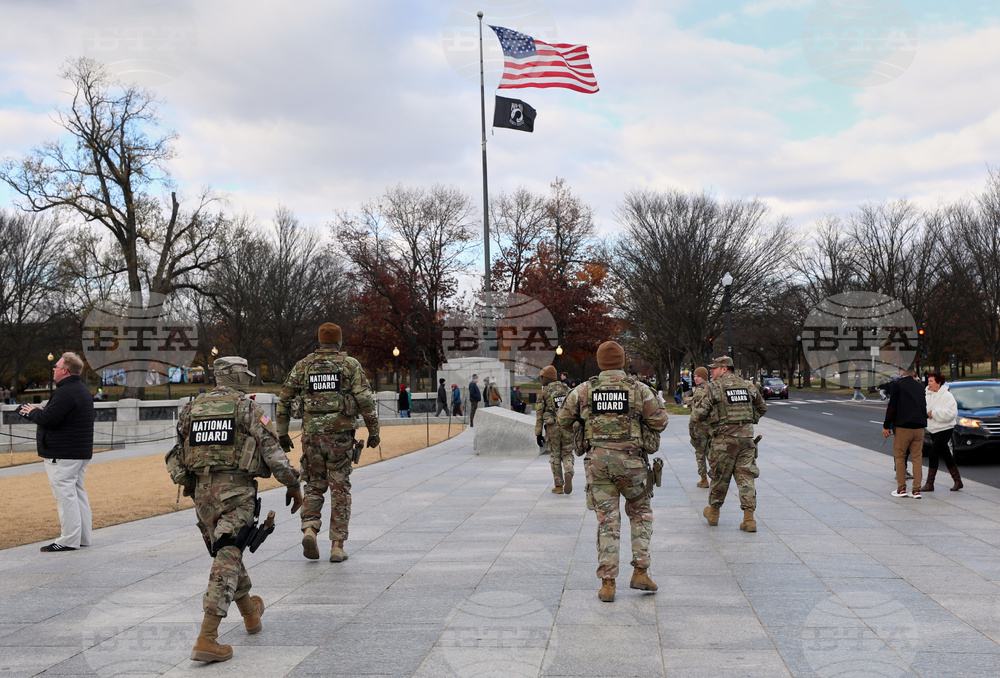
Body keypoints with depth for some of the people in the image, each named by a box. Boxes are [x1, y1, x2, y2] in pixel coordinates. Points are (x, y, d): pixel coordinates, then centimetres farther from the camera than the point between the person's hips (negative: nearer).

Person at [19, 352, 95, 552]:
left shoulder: (65, 393, -18)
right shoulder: (82, 390, 17)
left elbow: (48, 419, -24)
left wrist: (33, 412, -4)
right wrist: (40, 411, 13)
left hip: (62, 456, -10)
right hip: (80, 452, 11)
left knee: (65, 494, -7)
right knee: (77, 492, 14)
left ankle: (69, 540, -5)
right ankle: (84, 537, 19)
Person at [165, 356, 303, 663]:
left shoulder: (191, 409, 11)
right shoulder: (248, 408, -4)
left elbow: (180, 454, 14)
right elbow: (272, 451, -9)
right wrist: (293, 485, 1)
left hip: (202, 492, 6)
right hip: (236, 491, -6)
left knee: (227, 553, 23)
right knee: (227, 561, -6)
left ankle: (250, 612, 41)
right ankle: (207, 639, -14)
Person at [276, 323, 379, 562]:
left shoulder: (302, 365, 8)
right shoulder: (351, 365, 1)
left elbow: (284, 401, 8)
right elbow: (365, 400, -7)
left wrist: (282, 434, 16)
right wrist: (374, 431, 1)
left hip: (311, 434, 2)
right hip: (340, 434, -2)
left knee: (314, 485, 16)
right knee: (340, 488, 5)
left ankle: (309, 529, -6)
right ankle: (337, 545, 4)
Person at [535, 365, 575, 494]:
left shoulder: (544, 393, -1)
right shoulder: (567, 389, 9)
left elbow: (539, 414, -2)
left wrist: (538, 433, 1)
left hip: (552, 427, -2)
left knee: (555, 456, 8)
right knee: (567, 454, 12)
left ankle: (558, 486, 7)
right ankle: (568, 474, -17)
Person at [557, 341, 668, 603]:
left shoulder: (584, 389, 1)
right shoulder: (639, 389, -2)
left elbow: (564, 419, 7)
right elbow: (659, 420, -2)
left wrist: (582, 435, 25)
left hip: (597, 460, 1)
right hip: (630, 460, -1)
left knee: (607, 521, 6)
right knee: (640, 513, 18)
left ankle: (607, 584, 3)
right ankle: (640, 572, 12)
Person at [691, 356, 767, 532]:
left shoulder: (713, 387, -6)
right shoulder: (748, 386, 10)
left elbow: (699, 415, -8)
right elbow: (762, 407, 23)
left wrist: (694, 406, 12)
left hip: (724, 439, -4)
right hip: (746, 437, 4)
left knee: (720, 477, 10)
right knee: (745, 478, 5)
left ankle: (713, 513, 27)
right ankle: (749, 519, -1)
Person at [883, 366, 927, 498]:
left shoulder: (896, 385, -3)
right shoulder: (920, 386, 11)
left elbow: (892, 407, -8)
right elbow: (924, 405, 19)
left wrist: (886, 426, -3)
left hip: (903, 427, -4)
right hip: (919, 427, 4)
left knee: (899, 457, 5)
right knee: (917, 457, 8)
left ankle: (901, 489, 4)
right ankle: (917, 490, 5)